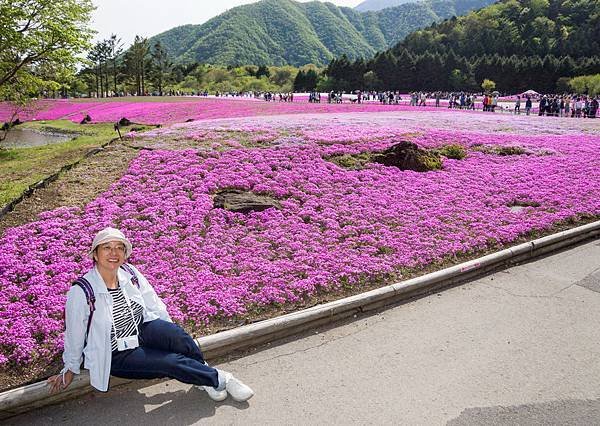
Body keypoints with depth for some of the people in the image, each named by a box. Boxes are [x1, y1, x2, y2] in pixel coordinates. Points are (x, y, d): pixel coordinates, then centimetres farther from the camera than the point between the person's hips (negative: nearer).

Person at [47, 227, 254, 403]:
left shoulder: (130, 274, -6)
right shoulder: (81, 292, -20)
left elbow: (156, 308, 5)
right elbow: (74, 333, -7)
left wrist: (172, 336, 4)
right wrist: (69, 370, 5)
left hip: (142, 331, 4)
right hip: (115, 355, -4)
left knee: (175, 334, -26)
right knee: (171, 362, -22)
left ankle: (204, 379, -7)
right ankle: (219, 379, -3)